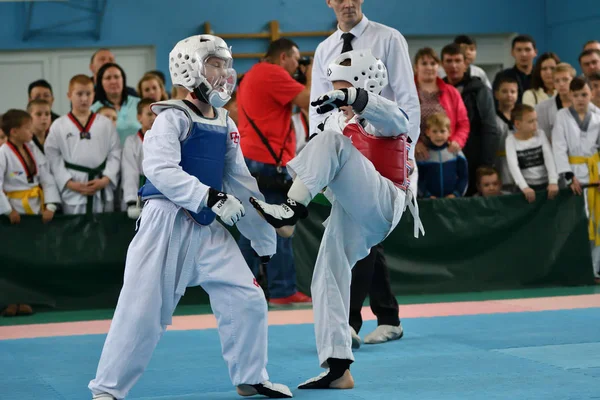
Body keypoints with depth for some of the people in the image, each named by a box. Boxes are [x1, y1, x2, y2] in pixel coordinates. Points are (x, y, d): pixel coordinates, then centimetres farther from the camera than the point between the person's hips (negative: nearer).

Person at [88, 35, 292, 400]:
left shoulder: (226, 126, 11)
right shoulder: (173, 117, -10)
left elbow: (241, 183, 16)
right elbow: (161, 170, -24)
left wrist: (265, 239, 15)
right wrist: (212, 198, -31)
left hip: (208, 227, 6)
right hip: (167, 222, -6)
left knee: (248, 300, 4)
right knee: (143, 308, -6)